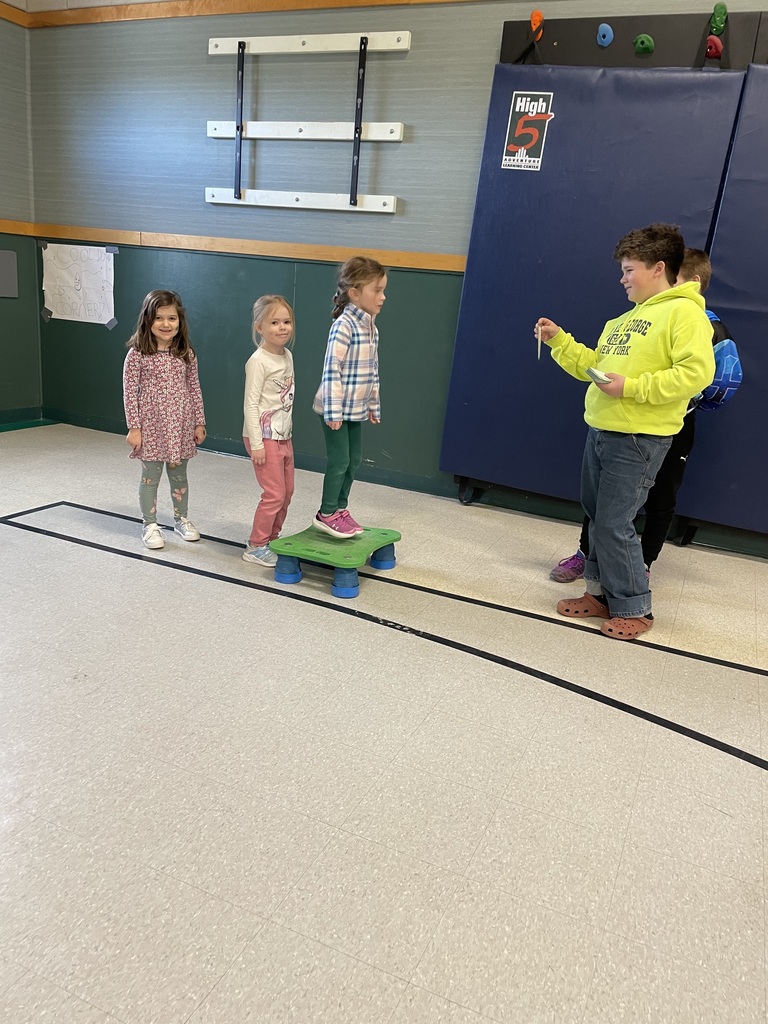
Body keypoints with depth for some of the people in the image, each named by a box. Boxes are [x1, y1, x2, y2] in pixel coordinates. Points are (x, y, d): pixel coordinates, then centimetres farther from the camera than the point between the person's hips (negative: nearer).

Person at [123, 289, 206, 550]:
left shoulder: (186, 354, 1)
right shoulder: (137, 355, -9)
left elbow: (194, 389, 6)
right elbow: (129, 393, -8)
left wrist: (199, 422, 5)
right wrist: (133, 427, -10)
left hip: (180, 426, 3)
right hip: (151, 426, -3)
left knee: (179, 475, 16)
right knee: (150, 477, 8)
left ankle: (181, 519, 33)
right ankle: (150, 525, 22)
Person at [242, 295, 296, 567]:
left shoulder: (287, 356, 9)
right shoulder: (258, 361, -16)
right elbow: (250, 404, -17)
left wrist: (287, 432, 18)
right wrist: (256, 443, -20)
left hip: (284, 437, 8)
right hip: (264, 438, -8)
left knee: (287, 491, 14)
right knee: (275, 494, -5)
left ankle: (272, 538, 29)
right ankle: (256, 546, 10)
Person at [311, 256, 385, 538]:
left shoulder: (371, 327, 9)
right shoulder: (344, 325, -17)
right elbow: (331, 370, -21)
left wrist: (373, 405, 17)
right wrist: (333, 411, -22)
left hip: (356, 409, 8)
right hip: (336, 408, -8)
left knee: (354, 460, 13)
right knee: (339, 460, -2)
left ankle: (340, 508, 27)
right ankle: (327, 514, 12)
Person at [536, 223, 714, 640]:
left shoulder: (684, 312, -9)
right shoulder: (625, 319, 18)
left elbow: (697, 372, -21)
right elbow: (593, 366, 22)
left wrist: (632, 387, -21)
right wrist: (559, 340, 13)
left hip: (638, 439, -9)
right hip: (600, 432, 9)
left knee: (614, 525, -4)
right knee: (597, 517, 14)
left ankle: (634, 609, 13)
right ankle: (601, 593, 29)